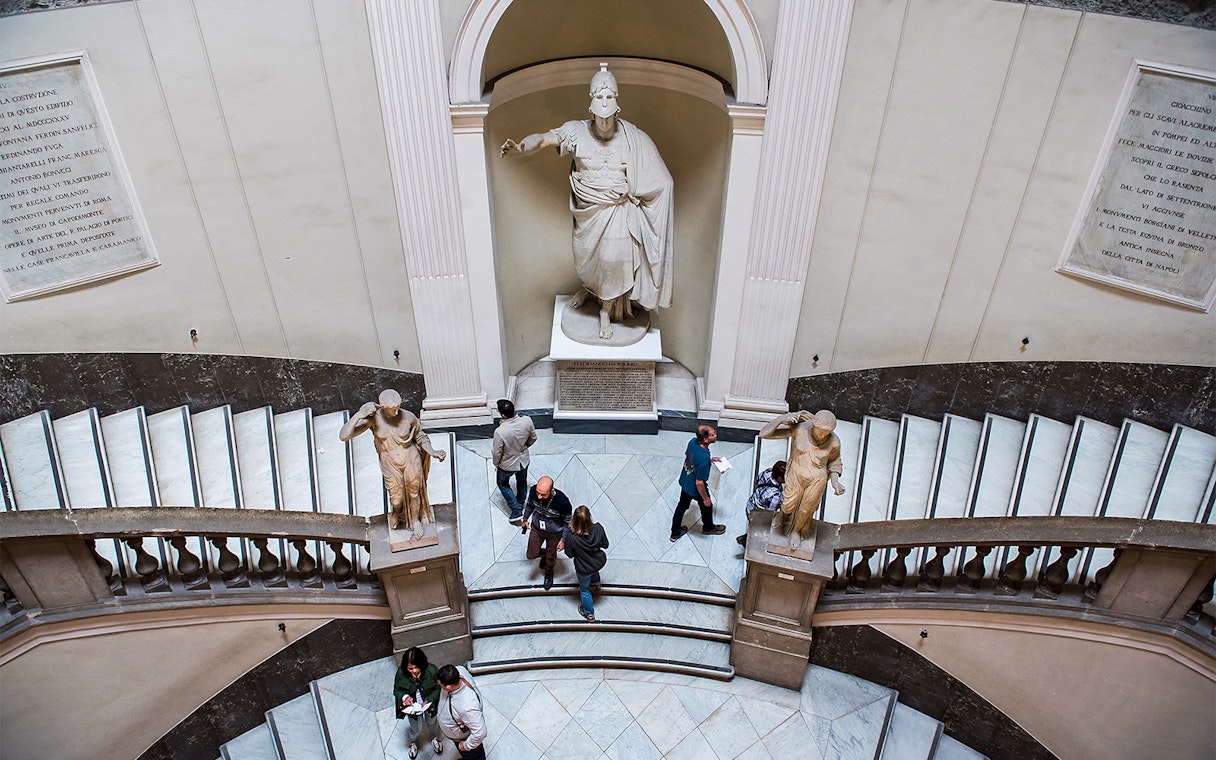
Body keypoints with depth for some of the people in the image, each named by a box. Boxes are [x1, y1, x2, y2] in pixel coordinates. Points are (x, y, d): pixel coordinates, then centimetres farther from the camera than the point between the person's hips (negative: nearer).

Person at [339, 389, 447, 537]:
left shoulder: (408, 417, -21)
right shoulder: (373, 418, -22)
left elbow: (421, 437, -3)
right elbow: (344, 436, -28)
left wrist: (432, 452, -20)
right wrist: (359, 414, -40)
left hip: (411, 462, 0)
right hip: (391, 466, 0)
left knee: (414, 493, 20)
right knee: (396, 500, 14)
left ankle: (415, 519, 51)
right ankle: (397, 512, 53)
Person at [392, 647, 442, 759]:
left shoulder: (431, 671, -34)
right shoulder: (401, 673, -30)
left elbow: (438, 689, -19)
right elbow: (397, 690, -13)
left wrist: (428, 700, -34)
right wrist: (404, 697, -33)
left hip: (429, 704, 0)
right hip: (413, 706, 0)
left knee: (431, 722, 30)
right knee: (416, 729, 24)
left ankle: (434, 738, 64)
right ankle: (413, 743, 60)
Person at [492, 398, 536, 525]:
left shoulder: (500, 432, -38)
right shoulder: (527, 421, -26)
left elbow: (497, 453, -22)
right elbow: (533, 438, -6)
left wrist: (495, 464, 0)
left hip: (507, 465, -4)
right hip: (524, 460, 4)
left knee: (503, 484, 28)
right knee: (522, 482, 31)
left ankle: (517, 511, 25)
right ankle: (520, 506, 54)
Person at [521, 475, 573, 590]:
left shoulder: (562, 502, -39)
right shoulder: (533, 491, -30)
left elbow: (568, 522, -18)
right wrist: (525, 519, 12)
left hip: (554, 533, -2)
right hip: (537, 528, 2)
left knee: (551, 556, 21)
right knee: (531, 555, 14)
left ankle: (549, 573, 55)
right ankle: (544, 553, 49)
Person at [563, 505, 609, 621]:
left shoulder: (571, 537, -37)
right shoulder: (598, 528, -30)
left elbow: (570, 554, -16)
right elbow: (605, 545, -11)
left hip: (584, 569, -2)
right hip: (600, 562, 3)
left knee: (584, 590, 28)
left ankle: (589, 613, 51)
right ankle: (596, 584, 70)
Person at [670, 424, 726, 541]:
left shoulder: (693, 441, -19)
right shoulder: (703, 459, -41)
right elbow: (699, 483, -31)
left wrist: (710, 459, 4)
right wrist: (706, 498, -15)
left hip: (684, 482, 6)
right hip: (695, 489, -6)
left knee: (682, 505, 27)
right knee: (707, 506, 24)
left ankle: (675, 532, 46)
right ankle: (708, 528, 54)